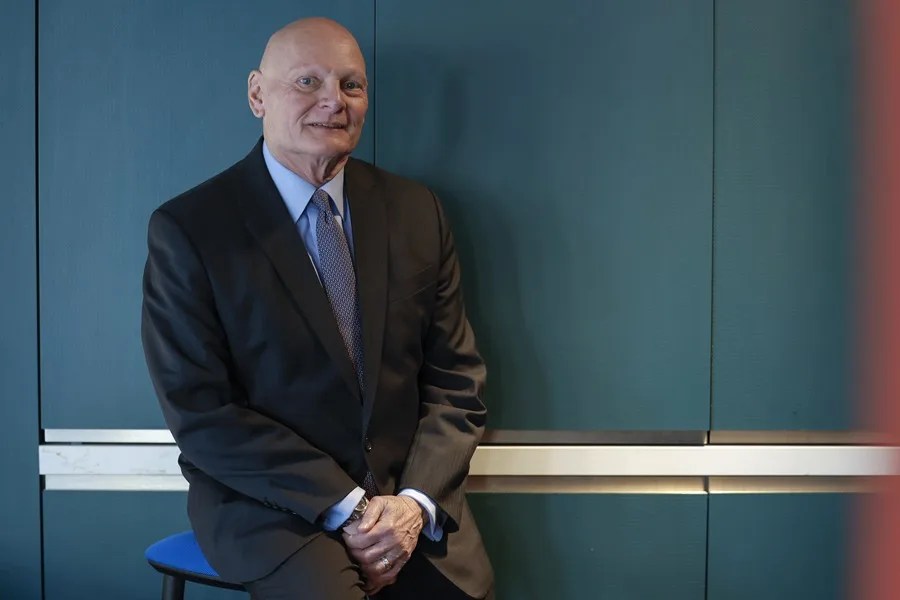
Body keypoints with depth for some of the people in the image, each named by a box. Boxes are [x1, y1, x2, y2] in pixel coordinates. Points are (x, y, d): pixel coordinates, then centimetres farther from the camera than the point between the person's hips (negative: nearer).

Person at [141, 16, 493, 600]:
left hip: (410, 501, 4)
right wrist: (345, 508, -14)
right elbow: (201, 412, -9)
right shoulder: (188, 229, -6)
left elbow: (457, 378, 6)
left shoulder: (417, 211, 5)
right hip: (269, 505, -3)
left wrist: (416, 500, -10)